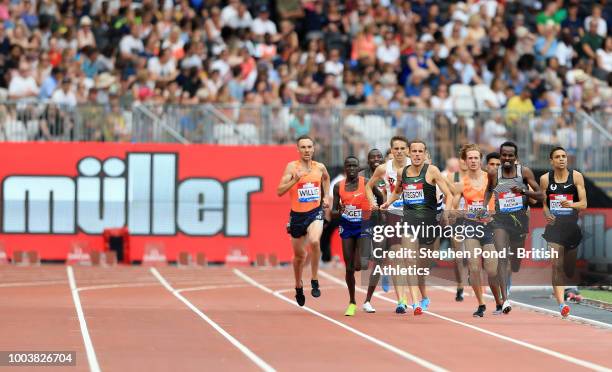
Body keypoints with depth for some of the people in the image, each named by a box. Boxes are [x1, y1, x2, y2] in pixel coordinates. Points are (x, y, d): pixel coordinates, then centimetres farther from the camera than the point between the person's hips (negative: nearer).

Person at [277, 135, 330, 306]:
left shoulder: (320, 167, 3)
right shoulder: (292, 167, -7)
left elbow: (326, 178, 28)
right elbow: (279, 191, -13)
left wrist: (325, 196, 17)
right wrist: (295, 180, -25)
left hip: (315, 212, 0)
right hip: (297, 215, 0)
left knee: (314, 241, -30)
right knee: (299, 254, 14)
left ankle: (315, 281, -16)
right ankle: (298, 286, 40)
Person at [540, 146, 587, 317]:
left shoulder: (576, 176, -3)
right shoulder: (545, 179, 1)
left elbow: (584, 203, -6)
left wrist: (571, 205, -26)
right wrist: (547, 214, -8)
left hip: (572, 224, 1)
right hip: (554, 225, -1)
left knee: (570, 268, 12)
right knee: (556, 265, -14)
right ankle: (561, 303, -21)